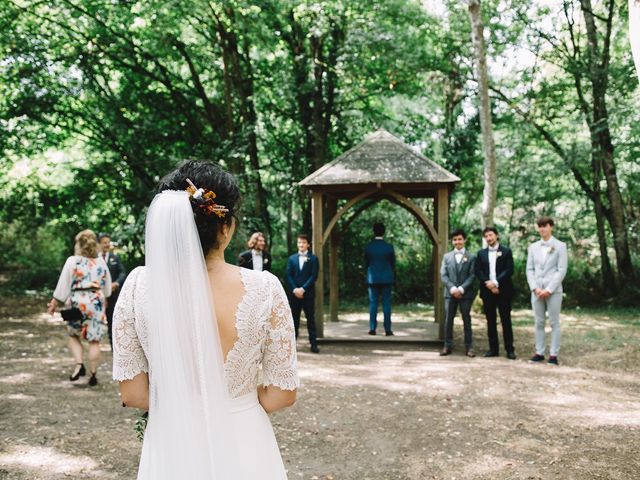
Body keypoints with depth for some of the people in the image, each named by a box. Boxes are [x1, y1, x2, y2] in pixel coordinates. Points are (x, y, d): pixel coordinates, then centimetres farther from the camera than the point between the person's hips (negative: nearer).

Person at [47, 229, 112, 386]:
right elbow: (107, 288, 16)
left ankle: (79, 365, -2)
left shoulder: (72, 261, -4)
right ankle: (93, 375, 5)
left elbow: (63, 285, -3)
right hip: (97, 302, 2)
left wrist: (54, 303, 7)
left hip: (78, 302, -2)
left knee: (73, 336, 17)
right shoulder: (101, 262, 6)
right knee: (94, 340, 4)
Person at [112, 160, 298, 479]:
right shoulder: (263, 289, -17)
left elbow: (132, 395, -6)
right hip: (244, 451, 0)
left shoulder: (138, 286, -14)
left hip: (172, 451, 1)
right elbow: (282, 394, -9)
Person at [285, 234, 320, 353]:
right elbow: (288, 275, 4)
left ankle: (314, 344, 1)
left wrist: (303, 289, -13)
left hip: (308, 293, -2)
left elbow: (313, 276, -5)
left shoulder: (313, 259, 3)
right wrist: (294, 289, -9)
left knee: (310, 319, 0)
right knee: (294, 319, 5)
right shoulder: (292, 258, 11)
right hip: (294, 293, 2)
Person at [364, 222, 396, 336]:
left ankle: (372, 329, 5)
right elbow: (393, 263, 3)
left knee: (373, 304, 6)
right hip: (386, 278, -1)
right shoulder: (389, 247, -7)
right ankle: (387, 329, 1)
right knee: (386, 304, 2)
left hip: (372, 278, 1)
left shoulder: (368, 247, -4)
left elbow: (366, 263, 6)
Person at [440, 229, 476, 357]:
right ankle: (447, 346, 8)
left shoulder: (471, 257, 4)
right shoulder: (447, 256, 11)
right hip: (450, 293, 2)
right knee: (448, 320, 2)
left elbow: (472, 276, -3)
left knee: (467, 320, 3)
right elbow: (443, 275, 4)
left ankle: (469, 347, 7)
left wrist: (461, 289, -14)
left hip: (466, 293, -2)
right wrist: (452, 288, -10)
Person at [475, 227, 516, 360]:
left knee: (506, 320, -1)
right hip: (487, 290, 3)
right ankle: (493, 348, 11)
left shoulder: (506, 251, 3)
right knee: (491, 321, 6)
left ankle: (510, 349, 2)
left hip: (503, 290, -3)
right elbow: (478, 271, 5)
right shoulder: (481, 253, 12)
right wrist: (487, 283, -11)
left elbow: (509, 270, -6)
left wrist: (496, 282, -15)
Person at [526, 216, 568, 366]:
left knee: (554, 323, 0)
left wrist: (549, 289, -12)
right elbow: (529, 269, 10)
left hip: (553, 291, -3)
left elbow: (562, 270, -5)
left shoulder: (560, 246, 0)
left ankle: (553, 354, 4)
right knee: (539, 323, 7)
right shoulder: (533, 247, 11)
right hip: (536, 290, 4)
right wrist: (535, 288, -5)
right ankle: (539, 352, 12)